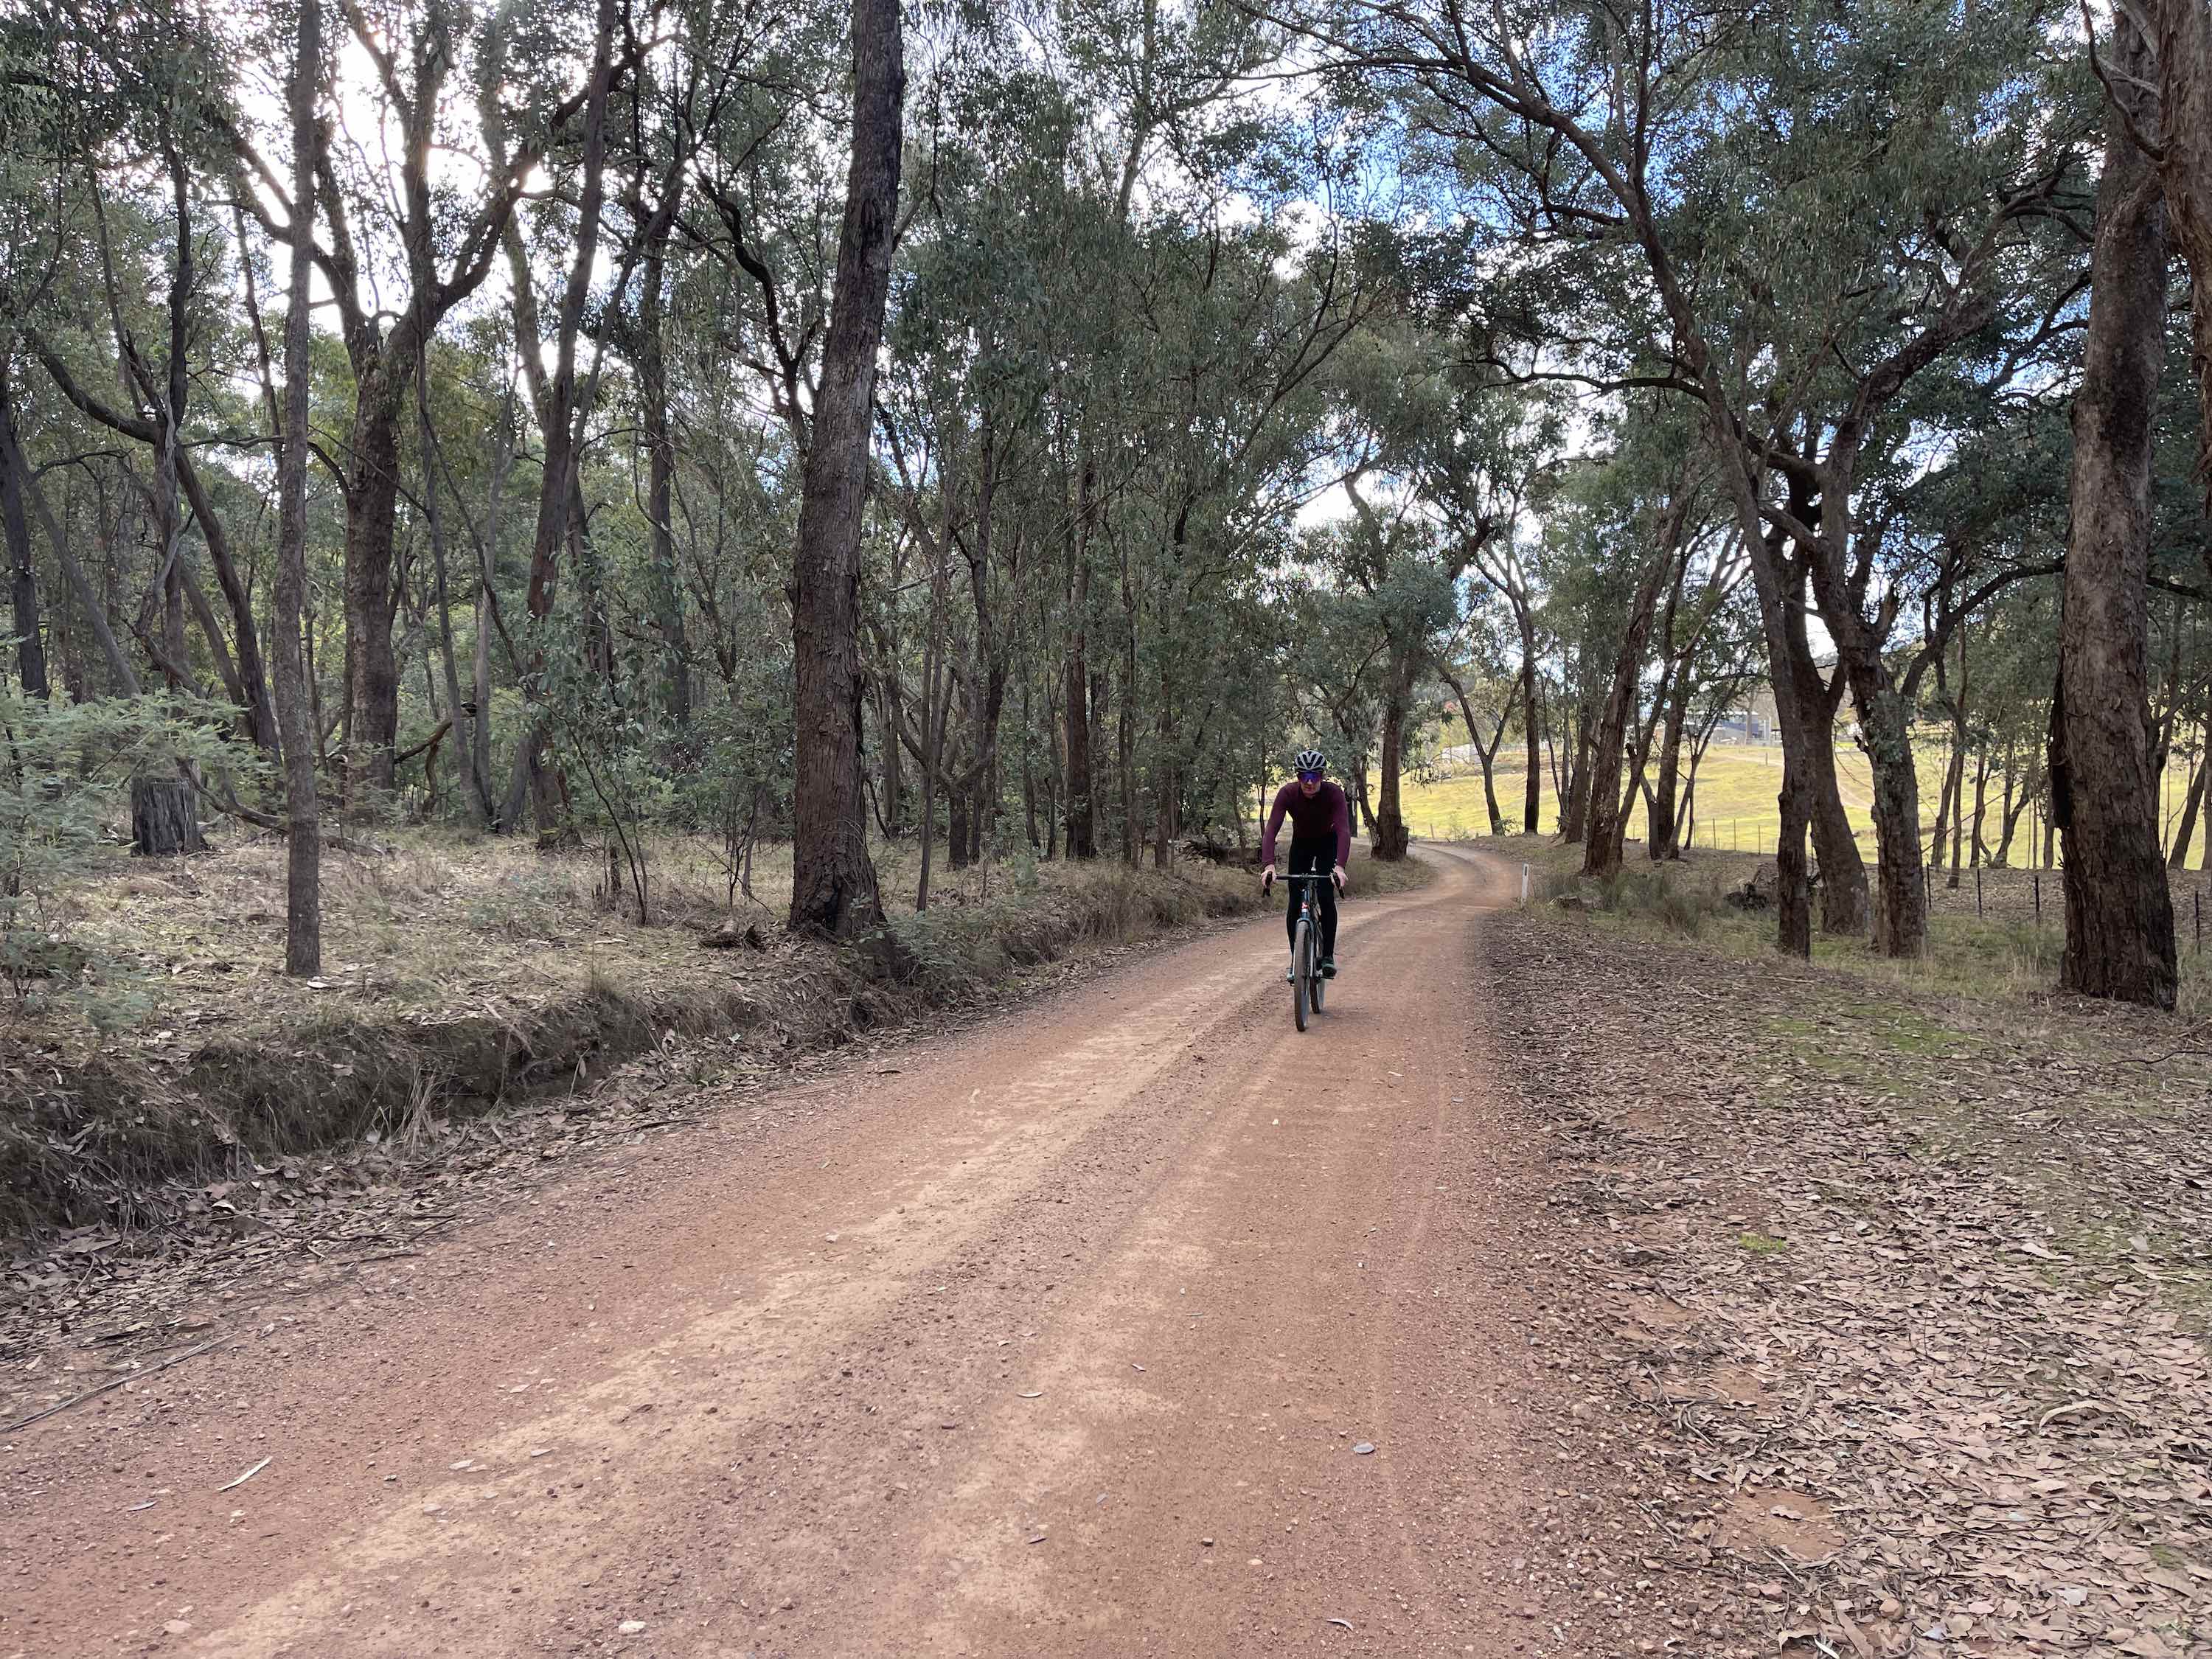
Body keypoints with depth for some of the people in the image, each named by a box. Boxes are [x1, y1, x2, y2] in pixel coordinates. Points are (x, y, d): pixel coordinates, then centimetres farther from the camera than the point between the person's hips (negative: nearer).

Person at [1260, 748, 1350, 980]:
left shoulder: (1334, 793, -32)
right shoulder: (1288, 793, -29)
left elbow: (1344, 830, -42)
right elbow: (1271, 830, -36)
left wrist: (1340, 866, -57)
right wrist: (1268, 865, -51)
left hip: (1328, 843, -1)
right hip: (1301, 844, 2)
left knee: (1326, 898, -18)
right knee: (1295, 903, -7)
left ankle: (1328, 956, -6)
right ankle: (1296, 958, 6)